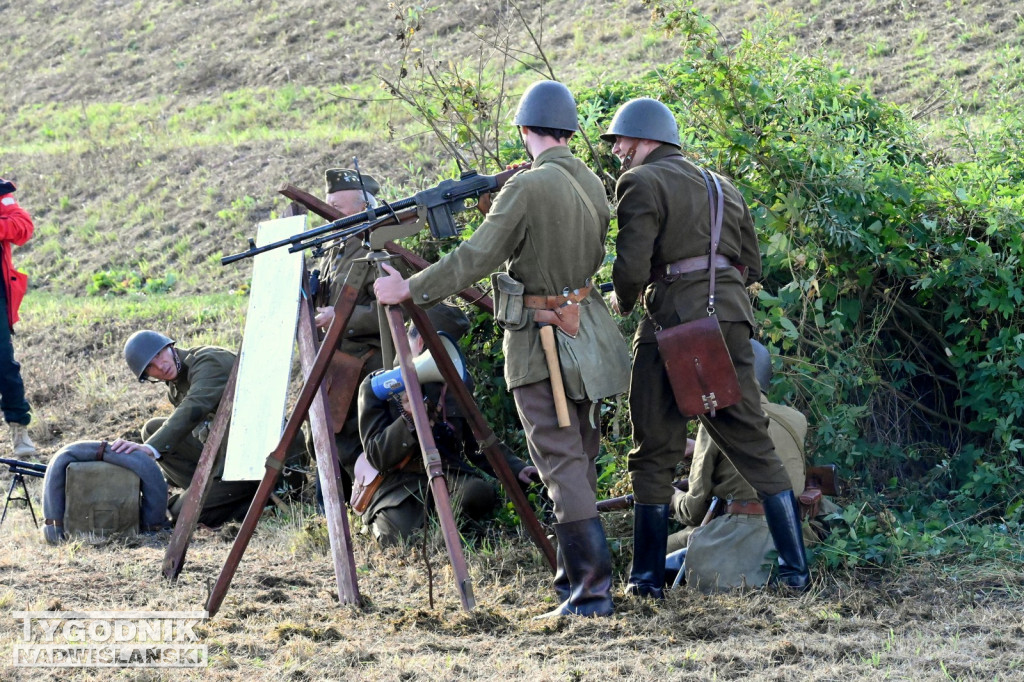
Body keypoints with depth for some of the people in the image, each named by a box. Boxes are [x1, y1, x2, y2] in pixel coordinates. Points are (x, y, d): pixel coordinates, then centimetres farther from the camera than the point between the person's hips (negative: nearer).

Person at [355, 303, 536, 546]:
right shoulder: (376, 386, 1)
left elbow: (479, 445, 19)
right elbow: (378, 457, -6)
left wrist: (517, 469, 1)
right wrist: (408, 419, -21)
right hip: (399, 483, -4)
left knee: (480, 494, -33)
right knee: (402, 539, -36)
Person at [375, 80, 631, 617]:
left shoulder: (527, 188, -16)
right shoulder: (592, 185, 7)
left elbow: (475, 258, -18)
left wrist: (409, 290, -12)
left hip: (539, 339, -7)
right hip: (587, 330, 7)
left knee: (563, 464, -8)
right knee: (579, 460, 13)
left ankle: (593, 588, -13)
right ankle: (572, 579, 18)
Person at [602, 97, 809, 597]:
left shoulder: (641, 182, -2)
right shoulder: (721, 186, 22)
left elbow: (632, 267, -11)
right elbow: (752, 265, 22)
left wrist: (621, 302, 8)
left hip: (675, 317, -6)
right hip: (732, 313, 6)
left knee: (654, 454, 3)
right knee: (753, 444, 8)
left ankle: (648, 576, 5)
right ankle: (796, 567, 3)